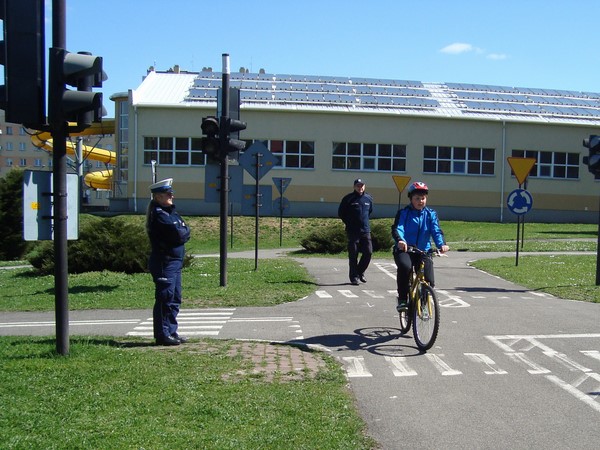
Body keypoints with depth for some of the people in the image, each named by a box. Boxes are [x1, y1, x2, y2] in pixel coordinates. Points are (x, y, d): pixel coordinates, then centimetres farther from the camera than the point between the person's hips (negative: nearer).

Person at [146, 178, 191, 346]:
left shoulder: (170, 211, 17)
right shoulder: (158, 214, -14)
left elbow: (185, 233, 13)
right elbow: (179, 235, -20)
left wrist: (182, 232, -6)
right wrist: (184, 231, -1)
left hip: (175, 261, 10)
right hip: (164, 262, -10)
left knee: (175, 299, 13)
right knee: (165, 299, -5)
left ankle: (171, 332, 21)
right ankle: (162, 334, 2)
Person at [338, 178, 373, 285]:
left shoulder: (368, 198, 8)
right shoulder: (348, 198, -3)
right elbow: (341, 213, 5)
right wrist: (349, 223, 5)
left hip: (366, 231, 4)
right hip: (352, 232, -3)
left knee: (368, 252, -1)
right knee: (353, 255, -1)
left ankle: (360, 272, 19)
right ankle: (354, 277, 9)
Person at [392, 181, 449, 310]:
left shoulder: (431, 214, 7)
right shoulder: (403, 213, 0)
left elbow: (436, 230, -7)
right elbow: (397, 228, -16)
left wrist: (441, 244, -28)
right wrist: (400, 240, -39)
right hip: (404, 250, -2)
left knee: (429, 281, -12)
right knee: (405, 266, -35)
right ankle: (402, 299, -18)